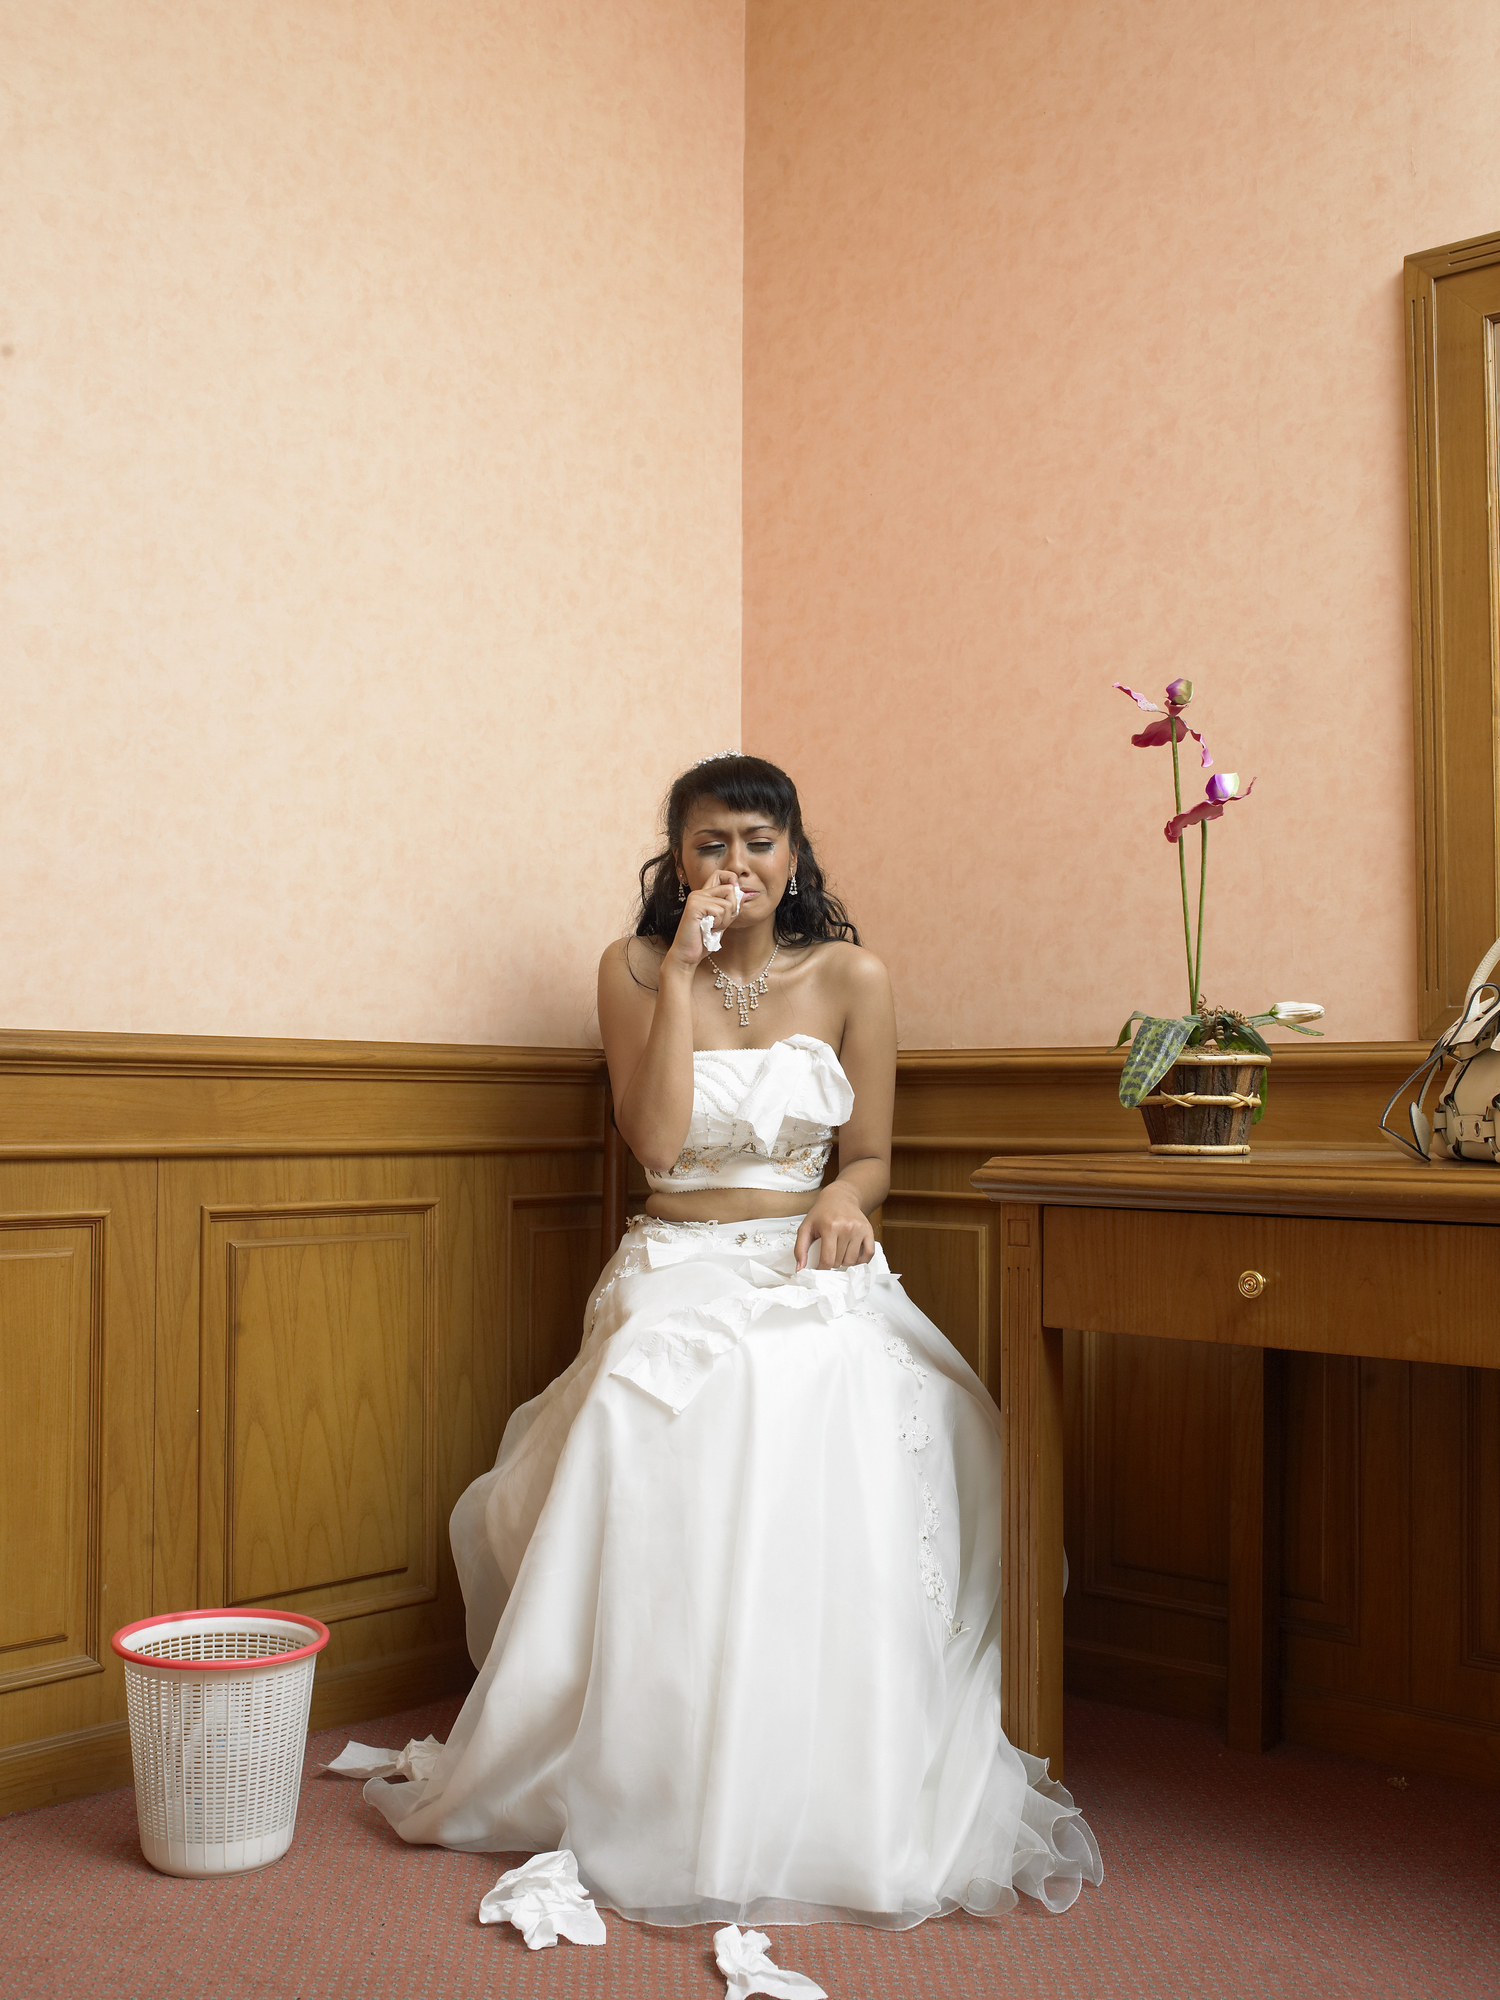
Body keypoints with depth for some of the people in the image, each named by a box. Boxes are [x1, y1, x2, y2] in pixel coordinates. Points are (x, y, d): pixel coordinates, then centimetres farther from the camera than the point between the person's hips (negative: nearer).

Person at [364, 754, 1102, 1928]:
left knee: (836, 1414, -33)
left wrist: (845, 1196, -13)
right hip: (681, 1270, 0)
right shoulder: (636, 971, 5)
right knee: (656, 1425, -33)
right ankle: (651, 1776, -17)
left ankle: (830, 1793, -17)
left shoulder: (850, 977, 6)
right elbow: (658, 1143, -8)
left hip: (813, 1268, 0)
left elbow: (872, 1159, 11)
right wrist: (684, 974, -10)